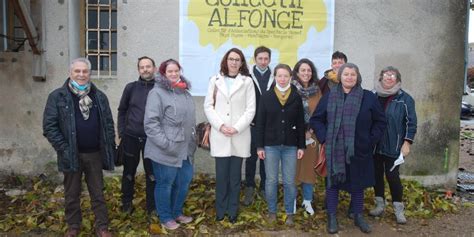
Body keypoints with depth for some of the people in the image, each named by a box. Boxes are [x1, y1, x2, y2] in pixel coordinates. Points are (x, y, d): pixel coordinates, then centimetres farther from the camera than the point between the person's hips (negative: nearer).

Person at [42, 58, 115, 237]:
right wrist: (63, 149, -14)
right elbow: (49, 126, -7)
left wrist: (110, 146, 1)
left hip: (95, 154, 2)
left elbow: (108, 123, 7)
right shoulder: (57, 96, -5)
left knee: (98, 192, 12)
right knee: (72, 194, 14)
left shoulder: (99, 96, 4)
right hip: (71, 154, -2)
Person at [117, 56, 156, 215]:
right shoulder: (131, 88, 3)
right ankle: (126, 203, 32)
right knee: (129, 172, 14)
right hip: (130, 137, 2)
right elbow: (122, 111, 10)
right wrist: (121, 132, 3)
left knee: (152, 174, 6)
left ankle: (152, 207, 20)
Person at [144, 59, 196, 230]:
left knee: (184, 181, 16)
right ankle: (165, 217, 26)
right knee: (165, 184, 6)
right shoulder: (157, 93, -10)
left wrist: (193, 141, 18)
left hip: (185, 149, 7)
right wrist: (166, 144, -20)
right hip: (166, 151, -7)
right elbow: (150, 123, -17)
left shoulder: (185, 92, 13)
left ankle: (177, 212, 36)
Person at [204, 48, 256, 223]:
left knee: (235, 175, 7)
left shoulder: (247, 81, 3)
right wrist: (220, 126, -9)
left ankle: (233, 210, 20)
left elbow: (250, 109, -1)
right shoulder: (215, 80, 6)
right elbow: (208, 106, 3)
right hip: (220, 135, 1)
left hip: (240, 135, 0)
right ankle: (221, 209, 19)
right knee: (221, 174, 4)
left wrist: (237, 128, -12)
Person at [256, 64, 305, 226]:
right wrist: (260, 146, -4)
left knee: (289, 182, 5)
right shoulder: (266, 97, 0)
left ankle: (289, 213, 20)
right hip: (270, 145, 0)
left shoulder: (296, 98, 3)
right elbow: (260, 123, 0)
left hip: (290, 146, 0)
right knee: (271, 181, 7)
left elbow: (301, 123, 5)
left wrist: (301, 146, 1)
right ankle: (272, 211, 23)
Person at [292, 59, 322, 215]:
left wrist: (311, 131, -4)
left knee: (309, 166, 8)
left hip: (312, 135, 3)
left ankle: (307, 200, 20)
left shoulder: (317, 90, 6)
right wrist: (302, 132, -10)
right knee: (294, 167, 3)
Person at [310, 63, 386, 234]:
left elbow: (380, 122, 5)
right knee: (333, 183, 7)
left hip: (359, 150, 0)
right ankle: (332, 218, 19)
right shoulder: (329, 97, 1)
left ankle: (358, 217, 29)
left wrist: (370, 141, -2)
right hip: (334, 150, 0)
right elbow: (315, 120, 7)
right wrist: (324, 138, -4)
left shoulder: (368, 97, -1)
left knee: (358, 184, 13)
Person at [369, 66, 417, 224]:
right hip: (375, 145, 3)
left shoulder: (405, 99, -3)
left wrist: (407, 142, -10)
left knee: (392, 176, -2)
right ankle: (380, 205, 25)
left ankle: (398, 209, 12)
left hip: (393, 146, -3)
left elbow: (411, 122, -3)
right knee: (377, 174, 10)